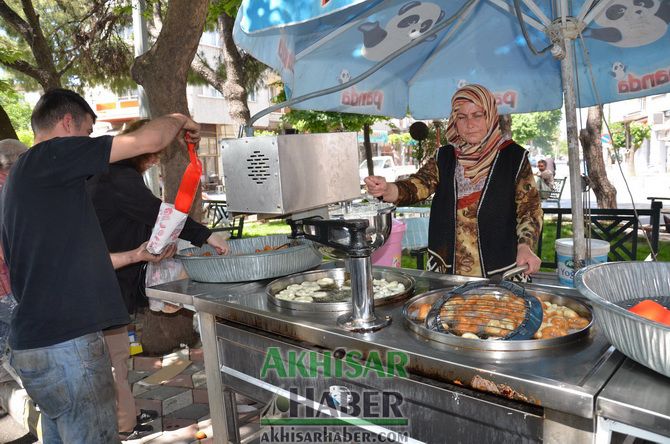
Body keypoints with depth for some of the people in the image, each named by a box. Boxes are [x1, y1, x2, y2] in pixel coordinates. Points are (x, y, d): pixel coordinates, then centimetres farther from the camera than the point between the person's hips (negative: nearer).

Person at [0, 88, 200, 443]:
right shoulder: (46, 156, -10)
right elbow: (150, 140, -11)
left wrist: (136, 255, 20)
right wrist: (179, 119, 8)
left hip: (43, 342, 10)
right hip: (63, 347, -10)